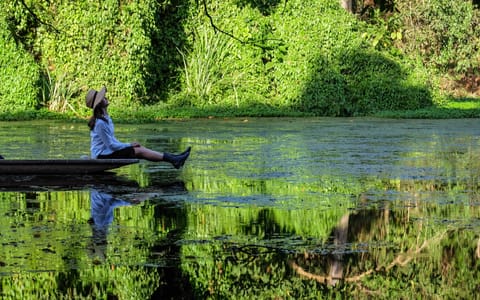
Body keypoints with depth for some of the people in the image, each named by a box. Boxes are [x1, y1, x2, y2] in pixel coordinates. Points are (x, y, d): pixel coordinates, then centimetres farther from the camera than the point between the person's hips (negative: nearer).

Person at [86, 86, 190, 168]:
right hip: (102, 155, -9)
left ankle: (174, 158, -7)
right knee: (139, 151, -14)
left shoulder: (106, 118, 12)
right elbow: (111, 145, -18)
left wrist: (129, 145, 7)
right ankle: (173, 160, -15)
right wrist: (129, 145, -8)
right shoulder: (100, 123, -20)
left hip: (105, 151, 9)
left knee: (139, 148, -1)